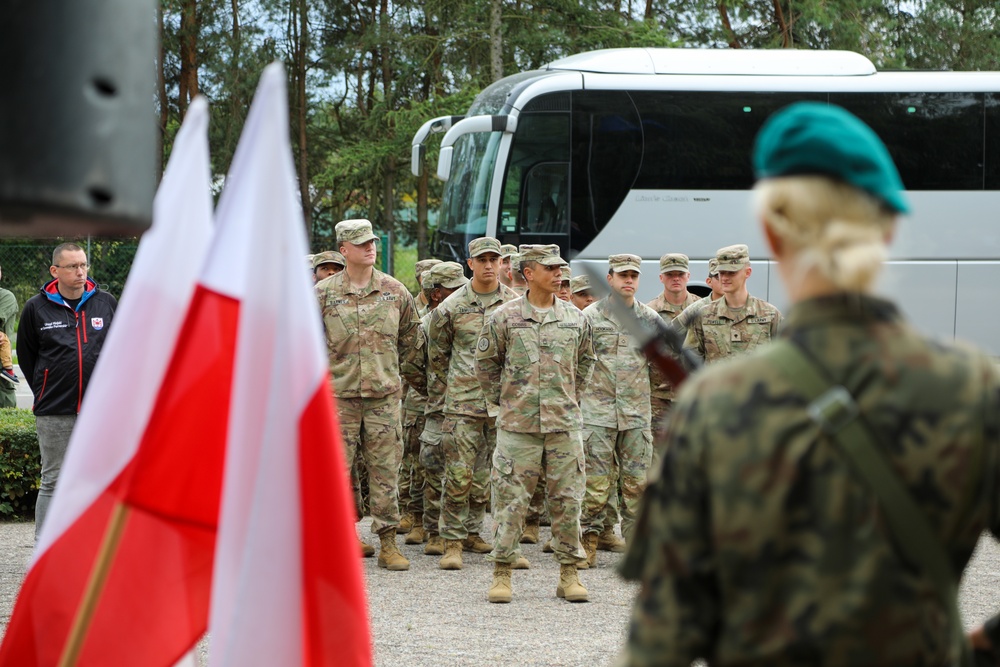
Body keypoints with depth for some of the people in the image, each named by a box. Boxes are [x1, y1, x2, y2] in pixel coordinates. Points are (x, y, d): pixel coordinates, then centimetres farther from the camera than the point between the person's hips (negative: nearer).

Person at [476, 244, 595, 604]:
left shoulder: (575, 318, 7)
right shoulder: (504, 317, -1)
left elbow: (585, 360, 23)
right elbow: (485, 362, 9)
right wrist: (501, 399, 6)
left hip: (564, 425, 2)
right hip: (517, 426, -2)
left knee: (567, 500, 4)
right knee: (510, 500, -1)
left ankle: (569, 575, 12)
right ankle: (501, 575, 6)